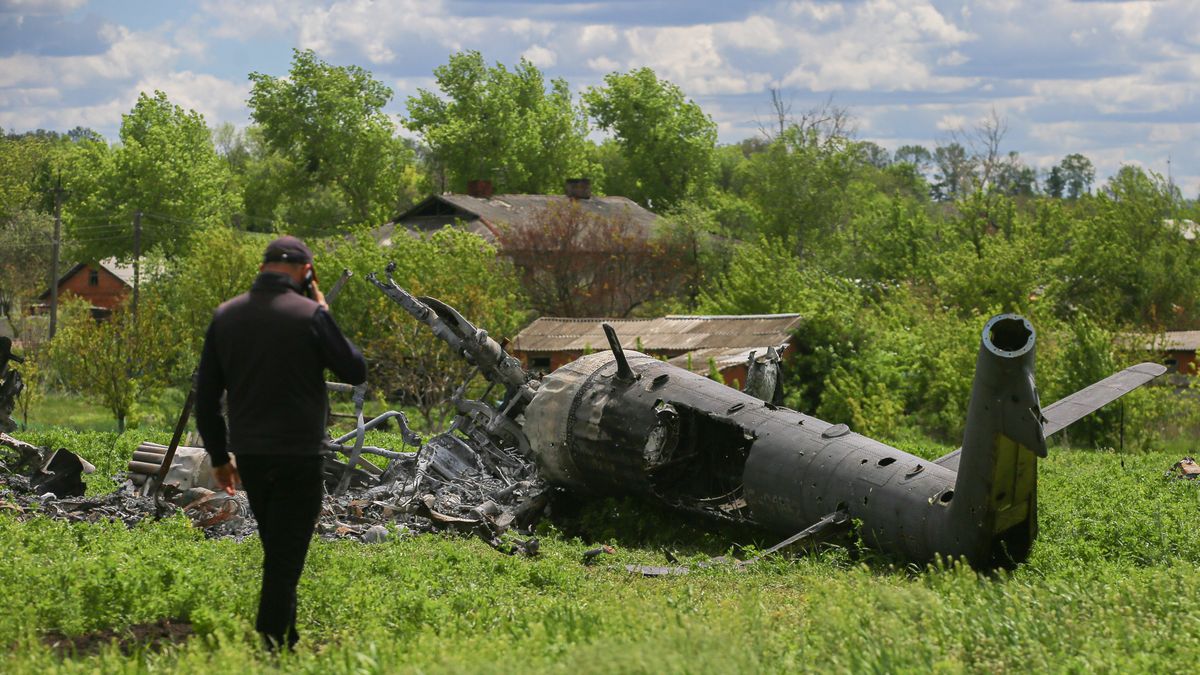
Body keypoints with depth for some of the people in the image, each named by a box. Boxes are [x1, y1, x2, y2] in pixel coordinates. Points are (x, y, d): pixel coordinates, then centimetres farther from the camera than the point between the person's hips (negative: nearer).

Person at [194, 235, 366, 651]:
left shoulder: (226, 316, 4)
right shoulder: (309, 315, -12)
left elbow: (206, 397, 7)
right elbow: (355, 372, -2)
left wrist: (219, 456, 16)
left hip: (248, 455, 5)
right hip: (298, 456, -5)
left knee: (277, 553, 20)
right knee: (285, 559, -2)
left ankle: (286, 639, 26)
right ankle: (271, 648, -5)